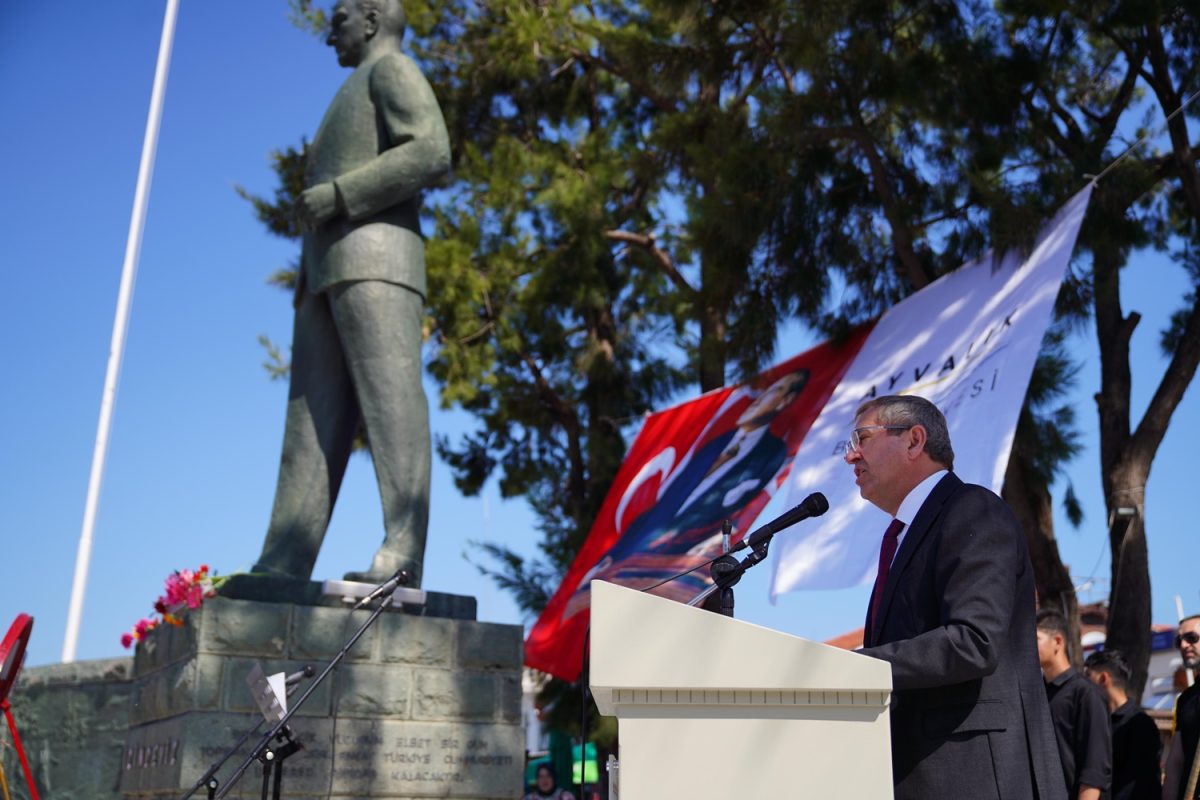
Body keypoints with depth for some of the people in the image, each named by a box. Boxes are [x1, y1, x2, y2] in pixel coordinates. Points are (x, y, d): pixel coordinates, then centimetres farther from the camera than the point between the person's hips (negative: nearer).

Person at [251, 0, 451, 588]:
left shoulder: (392, 68, 8)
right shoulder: (355, 103, 36)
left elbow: (431, 152, -12)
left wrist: (337, 193, -12)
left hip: (373, 259, -9)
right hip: (327, 276, 9)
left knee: (390, 401, -19)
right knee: (313, 423, -3)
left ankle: (401, 555, -28)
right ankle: (281, 568, -10)